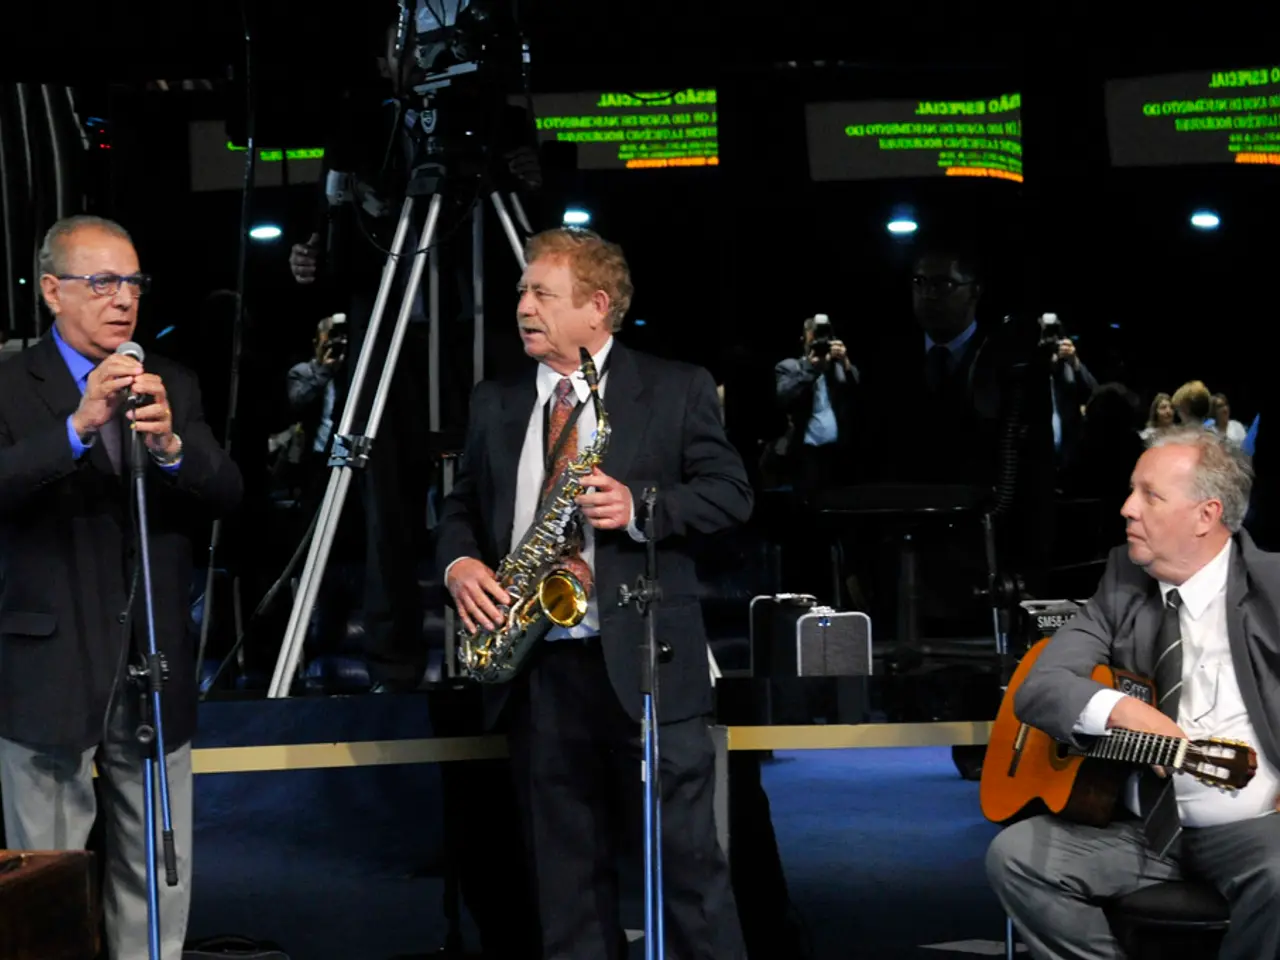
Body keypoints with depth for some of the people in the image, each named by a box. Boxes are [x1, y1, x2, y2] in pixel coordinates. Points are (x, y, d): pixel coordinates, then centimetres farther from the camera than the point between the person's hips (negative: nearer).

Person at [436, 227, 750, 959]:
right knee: (566, 865, 9)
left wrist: (640, 508, -18)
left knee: (686, 856, -3)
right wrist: (459, 562, -3)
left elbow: (732, 493, -3)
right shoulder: (496, 405, 15)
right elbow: (463, 504, 18)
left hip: (644, 662, -4)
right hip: (537, 668, 4)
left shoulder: (677, 389, 2)